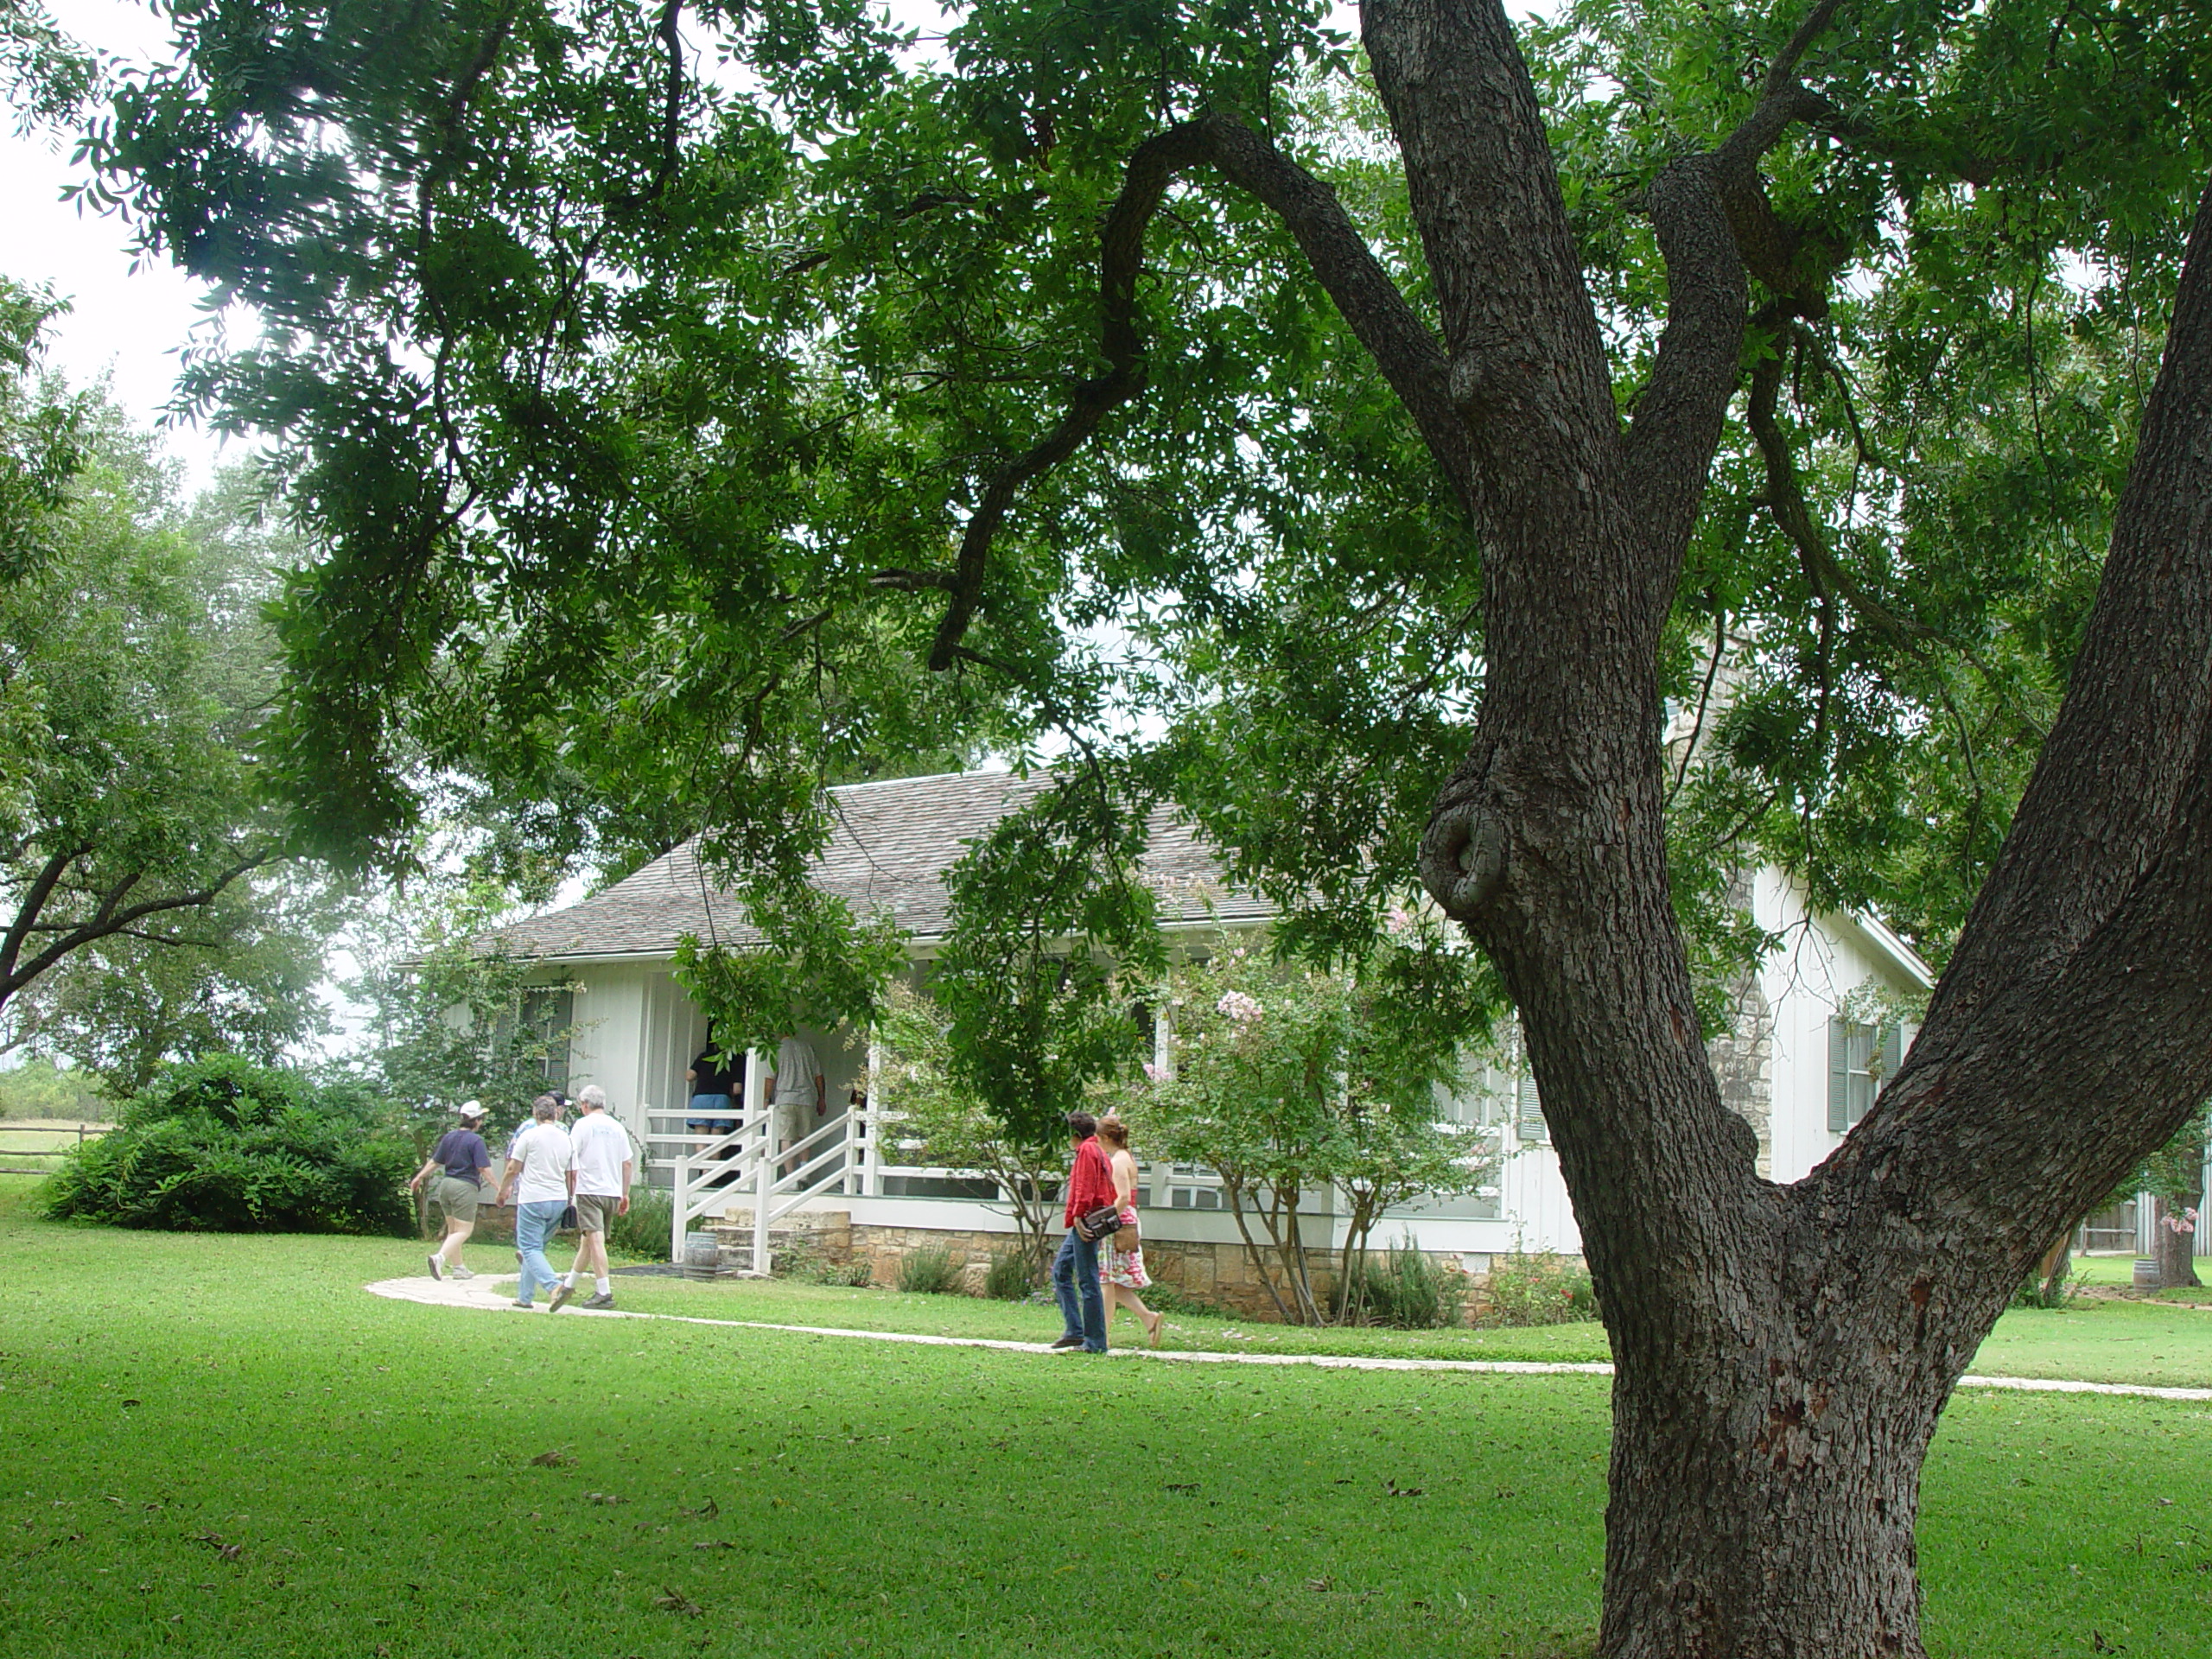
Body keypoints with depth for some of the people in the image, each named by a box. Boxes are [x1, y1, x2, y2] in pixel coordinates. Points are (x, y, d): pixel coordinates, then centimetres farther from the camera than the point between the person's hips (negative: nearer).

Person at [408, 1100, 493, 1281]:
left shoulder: (449, 1137, 8)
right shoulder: (476, 1140, -12)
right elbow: (484, 1168, -16)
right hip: (465, 1187, -7)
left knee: (453, 1230, 17)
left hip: (446, 1185, 7)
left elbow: (434, 1162, 14)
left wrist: (419, 1177, 26)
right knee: (463, 1231, -5)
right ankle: (440, 1257, -26)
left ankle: (458, 1268, 23)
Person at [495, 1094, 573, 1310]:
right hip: (558, 1200, 6)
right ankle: (524, 1296, 19)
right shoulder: (566, 1138, 8)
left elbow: (513, 1169, -4)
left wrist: (502, 1191, 11)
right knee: (535, 1247, 16)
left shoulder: (529, 1135, -6)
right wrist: (570, 1201, 22)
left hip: (533, 1199, -6)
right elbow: (571, 1174, 11)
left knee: (531, 1249, -4)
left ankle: (554, 1286, -25)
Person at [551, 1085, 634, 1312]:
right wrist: (625, 1194, 19)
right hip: (613, 1191, 6)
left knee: (595, 1240, -11)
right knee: (588, 1240, 16)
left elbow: (571, 1162, -5)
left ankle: (604, 1293, -18)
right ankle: (569, 1283, 29)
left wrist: (570, 1190, 5)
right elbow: (628, 1163, 12)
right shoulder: (617, 1127, 11)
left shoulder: (583, 1125, -3)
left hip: (589, 1190, -6)